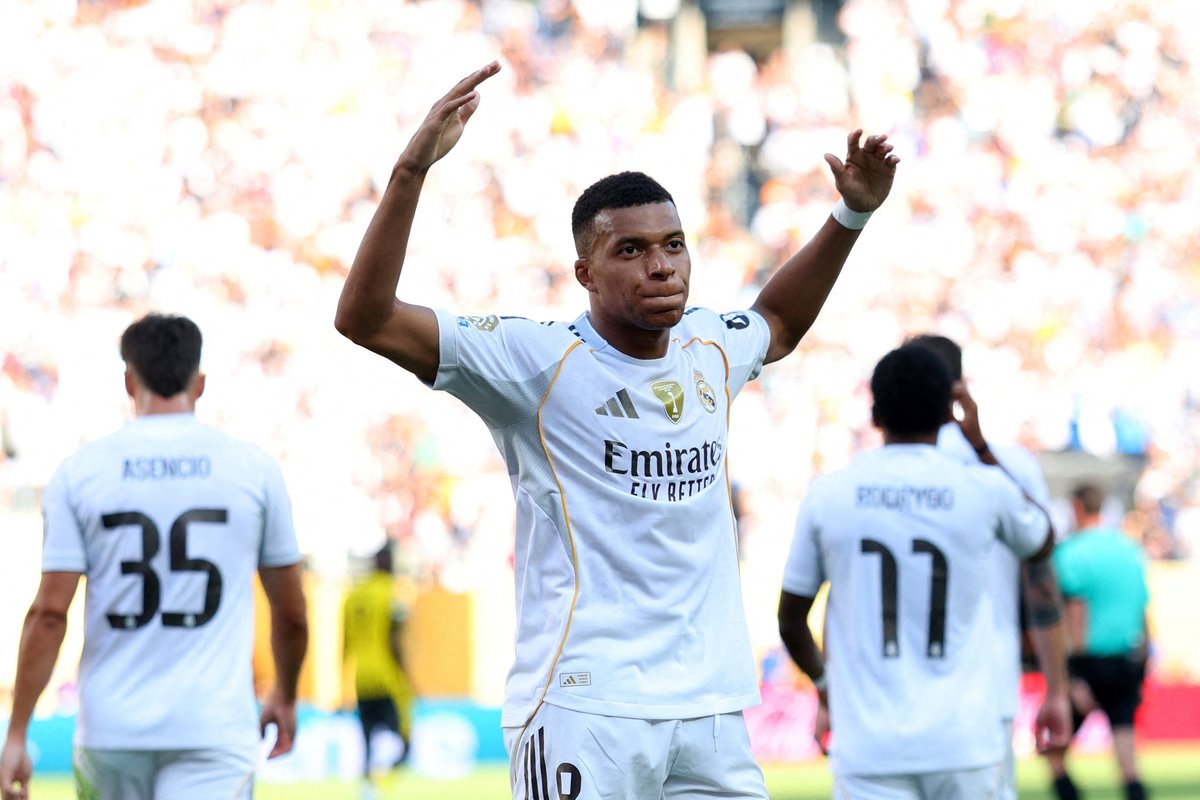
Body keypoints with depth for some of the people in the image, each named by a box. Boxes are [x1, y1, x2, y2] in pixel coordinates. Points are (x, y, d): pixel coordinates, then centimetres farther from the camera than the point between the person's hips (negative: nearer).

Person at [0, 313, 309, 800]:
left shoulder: (80, 472, 1)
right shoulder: (253, 468, 2)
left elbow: (49, 614, -5)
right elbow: (292, 613, 9)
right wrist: (284, 697, 28)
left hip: (110, 731, 2)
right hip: (214, 730, -2)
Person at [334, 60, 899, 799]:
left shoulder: (711, 351, 14)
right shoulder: (538, 360, -4)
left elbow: (779, 322, 40)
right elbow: (365, 318, -14)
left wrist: (852, 215, 31)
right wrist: (413, 170, -22)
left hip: (713, 711, 6)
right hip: (584, 708, -6)